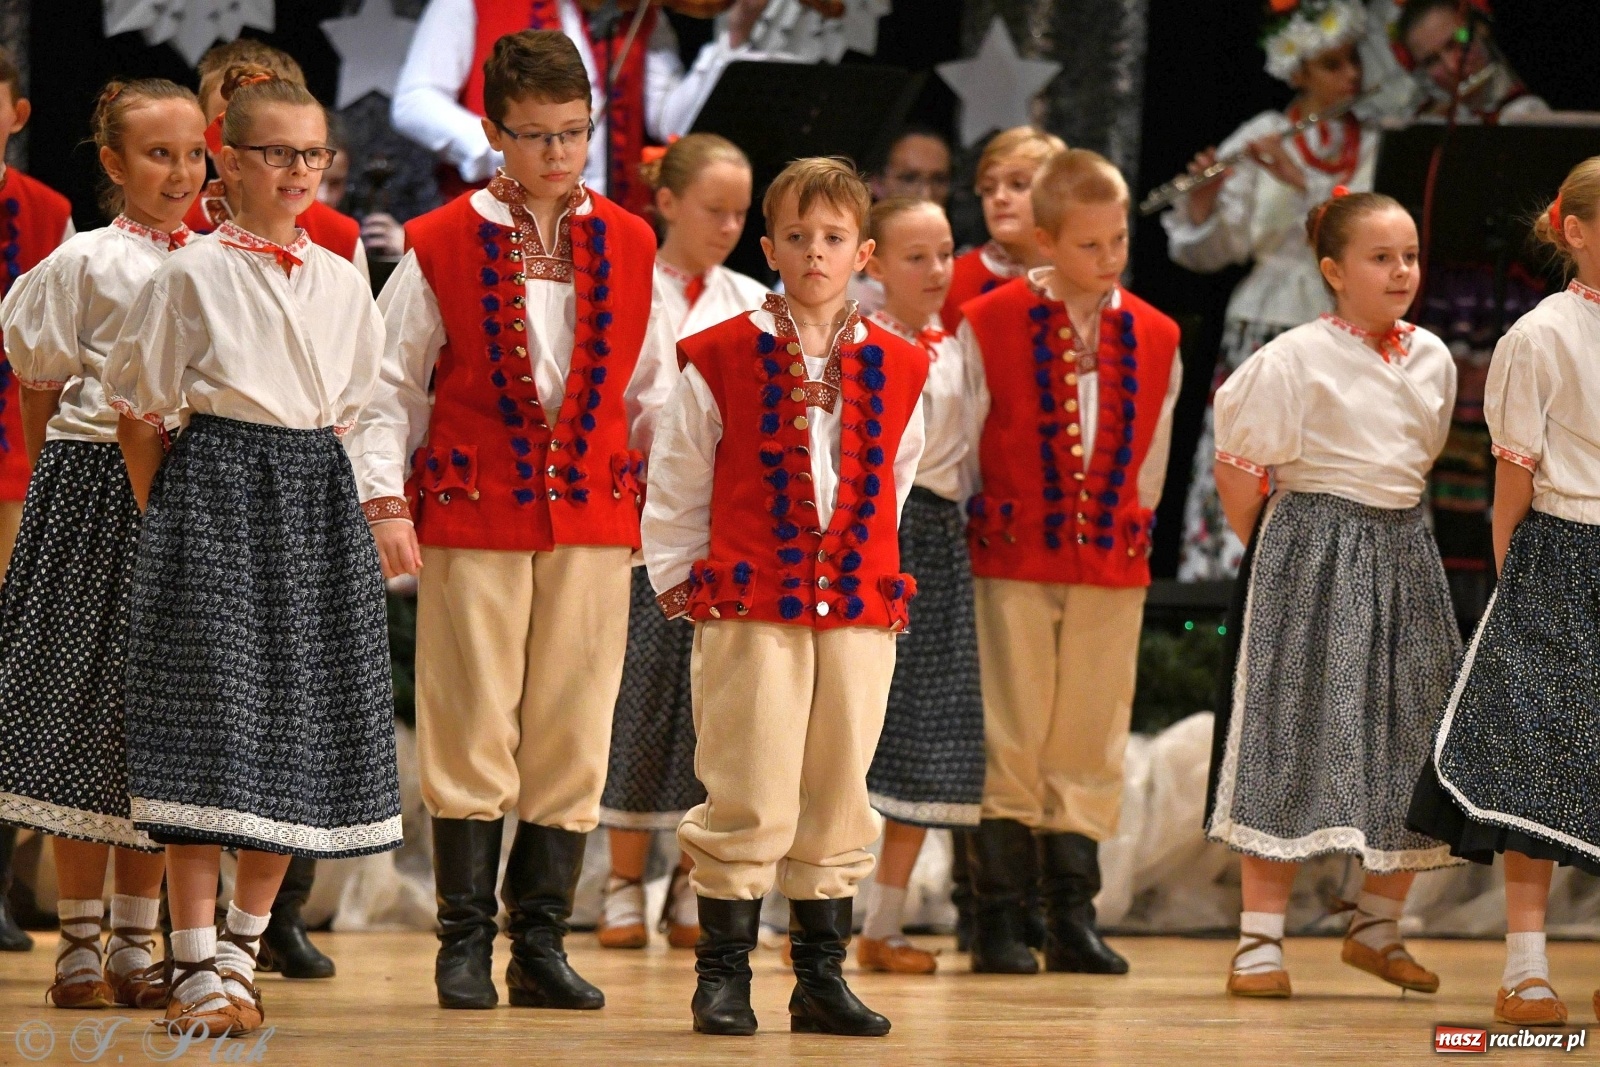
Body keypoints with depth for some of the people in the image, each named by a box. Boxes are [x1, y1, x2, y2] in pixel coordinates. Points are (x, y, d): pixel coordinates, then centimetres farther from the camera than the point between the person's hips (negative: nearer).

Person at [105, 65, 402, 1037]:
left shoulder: (343, 284, 10)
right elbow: (140, 410, 0)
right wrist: (169, 518, -1)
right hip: (215, 494, -5)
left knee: (303, 727, 4)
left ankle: (242, 950, 15)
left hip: (318, 513, 5)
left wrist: (305, 485, 12)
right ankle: (197, 967, -7)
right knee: (213, 716, -9)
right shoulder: (194, 274, -3)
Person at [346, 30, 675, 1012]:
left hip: (595, 520, 3)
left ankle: (542, 944, 11)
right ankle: (466, 944, 7)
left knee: (573, 739, 3)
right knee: (473, 731, -1)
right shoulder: (441, 247, 0)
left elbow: (653, 396, 15)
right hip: (472, 517, -3)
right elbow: (387, 387, 3)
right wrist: (385, 501, -7)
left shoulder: (630, 248, 9)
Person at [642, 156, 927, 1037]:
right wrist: (678, 579, 3)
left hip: (860, 611, 3)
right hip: (749, 614, -3)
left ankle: (820, 979, 15)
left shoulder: (897, 371, 9)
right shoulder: (721, 361, 1)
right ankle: (723, 974, 5)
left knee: (838, 799, 7)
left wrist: (868, 567, 14)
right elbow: (675, 486, 6)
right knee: (746, 798, -4)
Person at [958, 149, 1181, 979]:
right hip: (1011, 561, -3)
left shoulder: (1156, 340, 7)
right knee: (1010, 737, -2)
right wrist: (964, 540, 1)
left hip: (1112, 568, 3)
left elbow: (1149, 465, 14)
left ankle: (1072, 918, 11)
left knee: (1089, 741, 5)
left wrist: (1129, 534, 8)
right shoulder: (987, 327, -2)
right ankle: (999, 921, 2)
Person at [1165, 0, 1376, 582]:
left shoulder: (1376, 147, 7)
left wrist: (1299, 182, -17)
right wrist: (1203, 199, -18)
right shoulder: (1260, 139, 5)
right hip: (1265, 330, 0)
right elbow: (1210, 251, 2)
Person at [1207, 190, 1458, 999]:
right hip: (1313, 560, -6)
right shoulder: (1296, 357, -10)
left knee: (1414, 741, 7)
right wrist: (1272, 547, -1)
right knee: (1293, 736, -7)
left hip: (1403, 552, 6)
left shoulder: (1432, 358, 7)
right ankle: (1260, 941, -4)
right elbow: (1237, 464, -7)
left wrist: (1387, 521, 13)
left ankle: (1377, 926, 22)